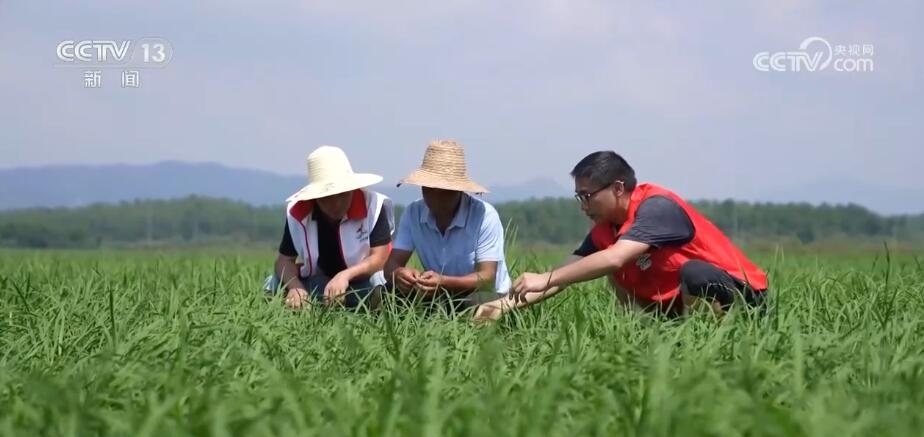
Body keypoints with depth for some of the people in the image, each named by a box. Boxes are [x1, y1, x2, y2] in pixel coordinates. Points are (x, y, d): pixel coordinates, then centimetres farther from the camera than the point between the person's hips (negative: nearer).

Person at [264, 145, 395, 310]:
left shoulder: (373, 205, -21)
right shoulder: (298, 212, -13)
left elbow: (379, 258, -22)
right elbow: (285, 259, -9)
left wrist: (345, 275, -40)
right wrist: (295, 287, -33)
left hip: (361, 282, -3)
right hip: (318, 282, 3)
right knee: (276, 285, -21)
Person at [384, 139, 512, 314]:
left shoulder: (484, 215, -20)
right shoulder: (413, 213, -5)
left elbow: (487, 279, -23)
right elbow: (391, 264, -9)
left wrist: (444, 282, -42)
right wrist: (398, 273, -36)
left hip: (485, 298, -4)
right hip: (437, 297, 4)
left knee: (480, 302, -39)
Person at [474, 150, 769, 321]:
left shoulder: (657, 206, -23)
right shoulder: (605, 230, 3)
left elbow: (614, 259, -36)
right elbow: (566, 274, 0)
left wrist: (545, 279, -36)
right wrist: (507, 305, -13)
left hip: (741, 296, -8)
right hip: (683, 301, 8)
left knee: (693, 273, -37)